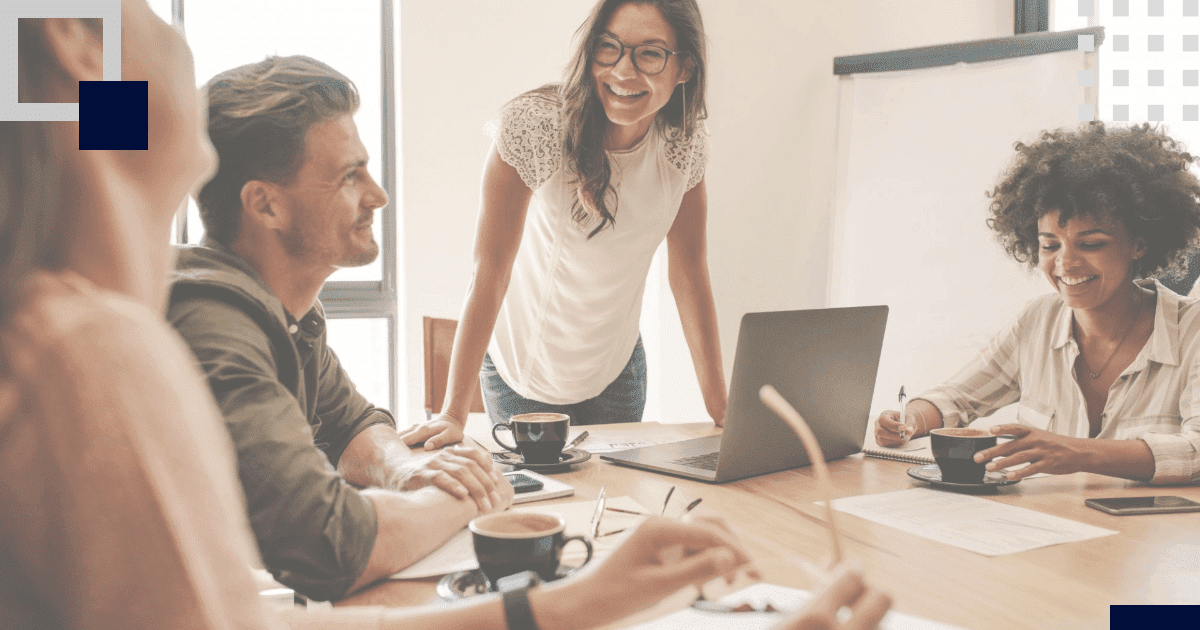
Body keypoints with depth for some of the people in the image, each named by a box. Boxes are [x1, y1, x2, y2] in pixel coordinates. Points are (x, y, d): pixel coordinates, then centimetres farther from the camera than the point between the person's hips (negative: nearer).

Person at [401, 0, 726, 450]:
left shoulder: (685, 143, -11)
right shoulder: (534, 125, -26)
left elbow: (689, 270, -3)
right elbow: (490, 270, -25)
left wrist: (718, 400, -6)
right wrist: (453, 412, -28)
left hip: (616, 372, 4)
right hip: (521, 369, -4)